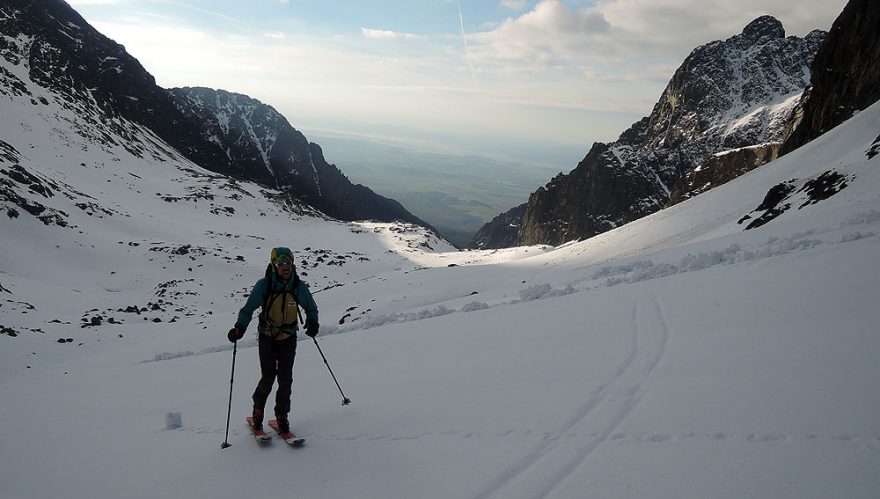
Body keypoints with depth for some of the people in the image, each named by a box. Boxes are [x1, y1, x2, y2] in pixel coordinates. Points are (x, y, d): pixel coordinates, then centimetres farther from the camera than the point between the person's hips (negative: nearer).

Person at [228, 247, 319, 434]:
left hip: (288, 338, 2)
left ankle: (282, 416, 16)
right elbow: (248, 309, -7)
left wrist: (312, 323, -8)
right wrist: (239, 327, -22)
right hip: (267, 337, -1)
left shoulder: (299, 287, -9)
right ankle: (257, 412, 17)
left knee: (285, 380, -1)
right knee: (268, 378, -8)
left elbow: (311, 308, 8)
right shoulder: (264, 285, -14)